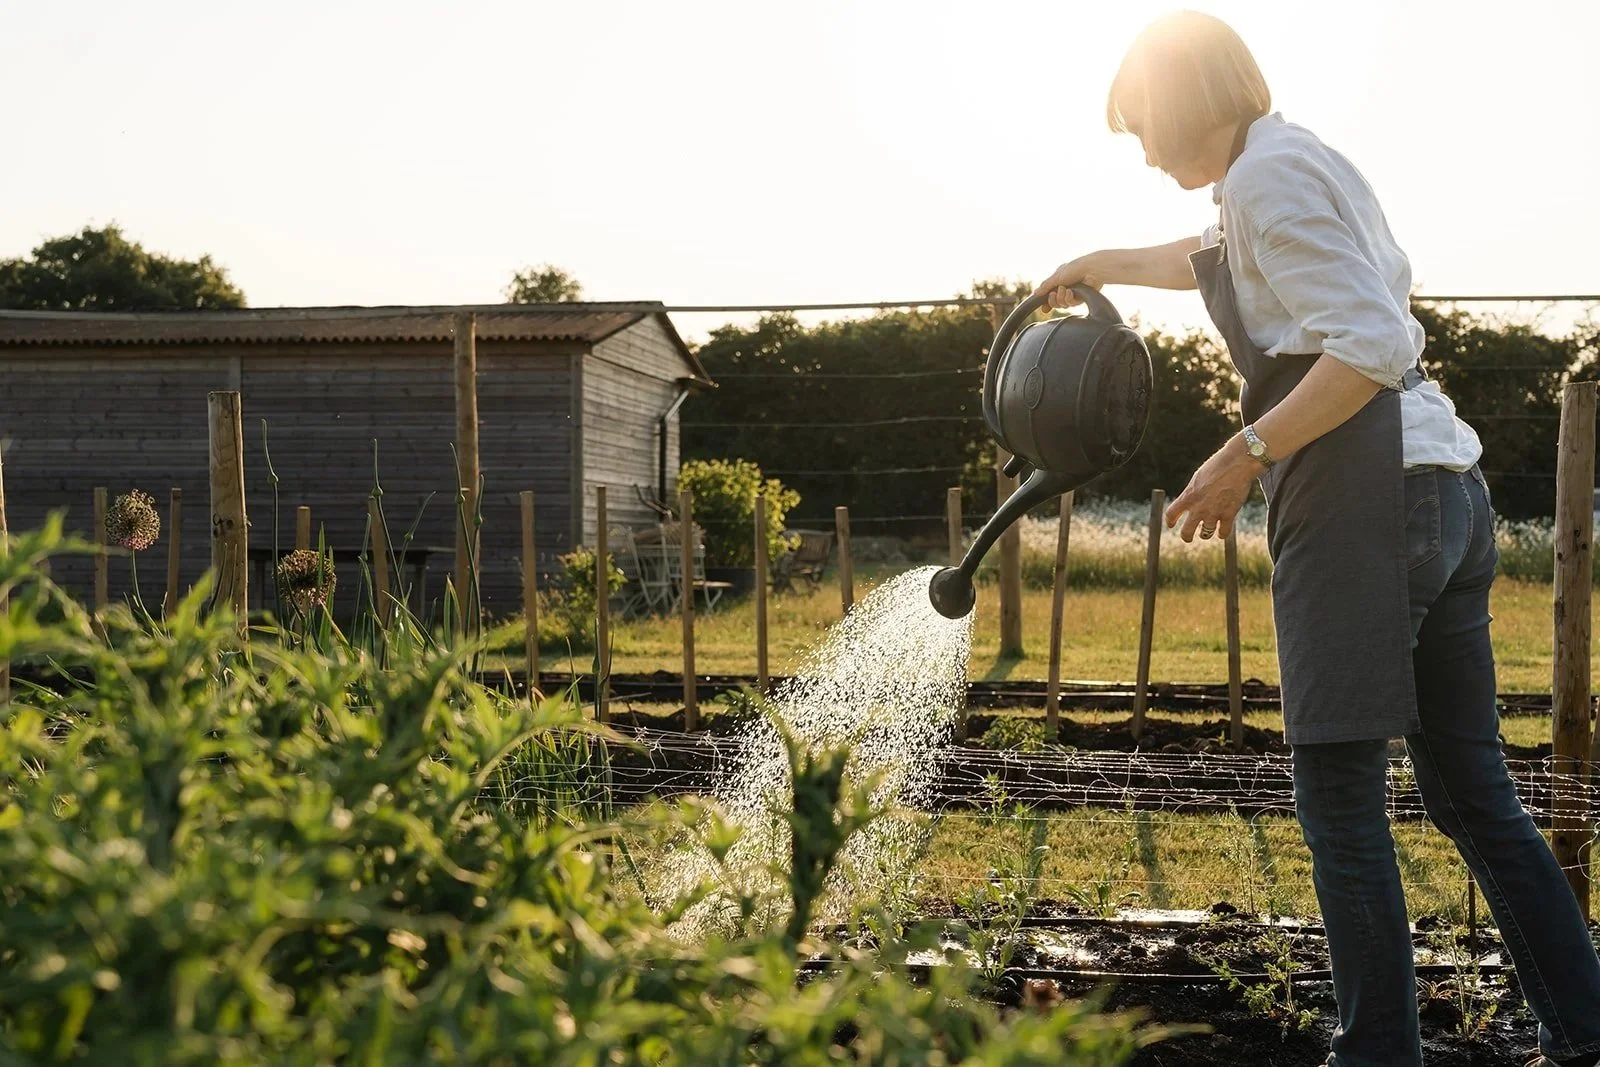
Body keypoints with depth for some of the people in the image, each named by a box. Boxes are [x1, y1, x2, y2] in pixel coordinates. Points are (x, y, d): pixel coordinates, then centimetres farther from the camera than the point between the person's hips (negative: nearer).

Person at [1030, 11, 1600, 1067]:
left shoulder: (1268, 172, -8)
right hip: (1446, 490, 10)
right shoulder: (1303, 163, 21)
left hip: (1363, 498, -10)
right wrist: (1105, 265, 49)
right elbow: (1222, 261, 42)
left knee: (1341, 801, -4)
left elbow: (1372, 344, -19)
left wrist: (1244, 455, -14)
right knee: (1474, 791, 11)